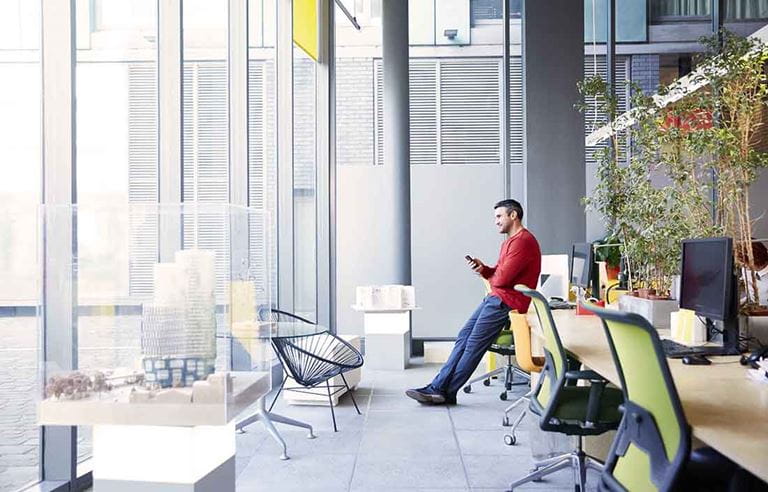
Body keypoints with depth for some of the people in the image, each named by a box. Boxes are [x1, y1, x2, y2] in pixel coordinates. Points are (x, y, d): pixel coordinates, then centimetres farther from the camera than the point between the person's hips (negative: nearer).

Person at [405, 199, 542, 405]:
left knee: (474, 345, -9)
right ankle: (438, 387, 0)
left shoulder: (523, 241, -13)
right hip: (495, 298, 10)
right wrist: (483, 269, -2)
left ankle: (446, 391, -4)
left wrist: (490, 279, 2)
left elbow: (502, 278, -20)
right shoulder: (511, 241, 22)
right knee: (463, 338, 1)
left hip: (507, 301, -10)